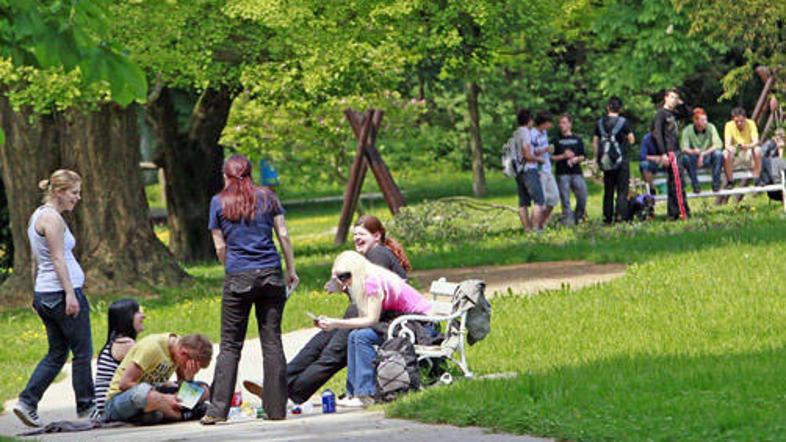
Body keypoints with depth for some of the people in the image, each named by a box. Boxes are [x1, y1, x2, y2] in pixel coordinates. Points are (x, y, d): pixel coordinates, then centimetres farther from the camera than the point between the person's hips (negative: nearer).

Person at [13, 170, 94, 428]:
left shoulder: (37, 216, 16)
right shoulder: (52, 218, -13)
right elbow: (58, 259, -18)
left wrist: (37, 295, 22)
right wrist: (70, 293, -20)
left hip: (44, 294, 9)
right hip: (63, 291, -9)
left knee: (57, 354, 11)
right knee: (82, 352, 2)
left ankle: (27, 402, 0)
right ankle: (85, 405, 10)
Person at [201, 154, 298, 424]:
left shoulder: (219, 203, 4)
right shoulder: (267, 197, 7)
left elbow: (220, 246, 4)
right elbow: (283, 235, 6)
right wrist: (291, 270, 12)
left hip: (238, 278, -2)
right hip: (271, 274, 2)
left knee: (230, 345, 2)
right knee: (272, 342, 5)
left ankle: (217, 410, -3)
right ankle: (276, 408, 3)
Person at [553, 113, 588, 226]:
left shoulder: (577, 140, 15)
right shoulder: (557, 141, 8)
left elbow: (582, 156, 13)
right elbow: (551, 157, 2)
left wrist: (576, 159, -7)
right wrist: (563, 156, -12)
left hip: (576, 173, 2)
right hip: (562, 173, -2)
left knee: (582, 197, -5)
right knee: (565, 199, -6)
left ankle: (578, 217, 14)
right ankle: (568, 221, -3)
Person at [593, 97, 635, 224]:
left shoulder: (600, 122, 4)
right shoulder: (623, 122, -8)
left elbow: (595, 142, 5)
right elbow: (631, 140, -5)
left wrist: (598, 158, 12)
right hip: (621, 160, -4)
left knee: (608, 190, 11)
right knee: (622, 189, -1)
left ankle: (607, 217, 10)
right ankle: (619, 215, -12)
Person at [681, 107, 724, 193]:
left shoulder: (711, 127, -9)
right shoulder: (687, 130, -10)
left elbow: (718, 144, -19)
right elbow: (684, 148, -19)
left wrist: (703, 154, -30)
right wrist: (692, 151, -42)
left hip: (708, 158, 0)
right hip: (695, 160, 0)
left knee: (718, 154, -31)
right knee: (686, 158, -33)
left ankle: (716, 184, -18)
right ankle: (695, 185, -17)